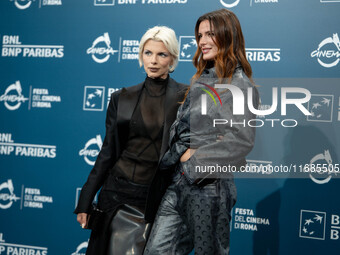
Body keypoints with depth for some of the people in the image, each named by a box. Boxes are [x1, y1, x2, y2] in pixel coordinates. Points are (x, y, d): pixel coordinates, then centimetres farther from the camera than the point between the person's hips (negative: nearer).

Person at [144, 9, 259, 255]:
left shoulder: (240, 85, -7)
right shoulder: (200, 80, 17)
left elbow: (241, 140, -18)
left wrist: (196, 159, -13)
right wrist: (182, 153, -1)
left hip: (210, 182, -7)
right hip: (180, 179, 7)